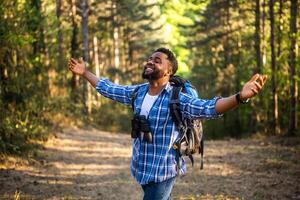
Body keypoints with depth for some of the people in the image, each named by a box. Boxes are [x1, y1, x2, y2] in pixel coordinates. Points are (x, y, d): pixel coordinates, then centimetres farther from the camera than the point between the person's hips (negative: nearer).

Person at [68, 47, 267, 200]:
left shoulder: (176, 99, -19)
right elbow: (110, 89, 16)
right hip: (142, 167, 6)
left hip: (163, 170, -6)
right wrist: (85, 72, 21)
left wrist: (240, 96, -49)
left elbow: (208, 108, -33)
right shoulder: (137, 92, 1)